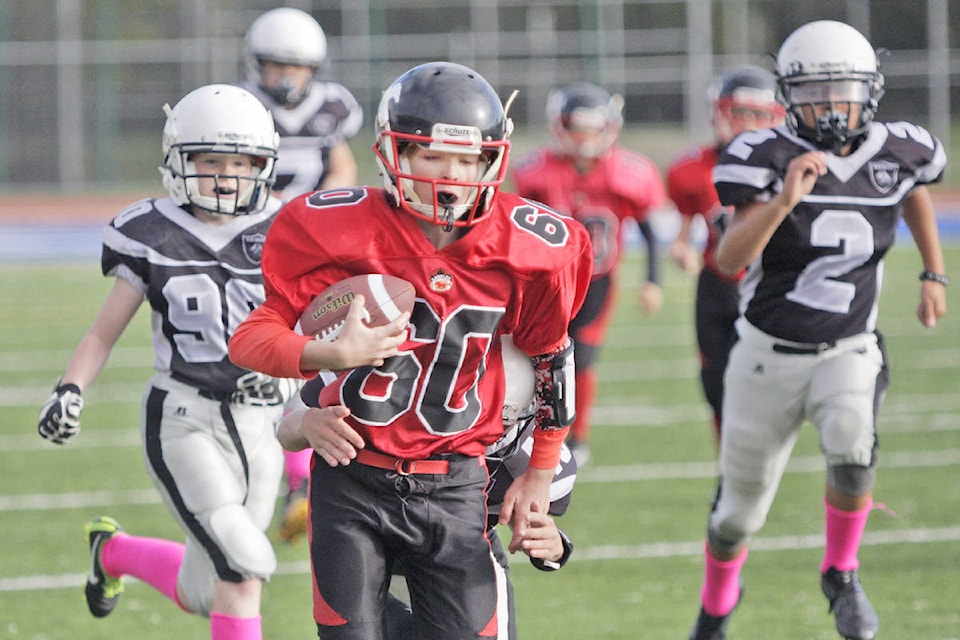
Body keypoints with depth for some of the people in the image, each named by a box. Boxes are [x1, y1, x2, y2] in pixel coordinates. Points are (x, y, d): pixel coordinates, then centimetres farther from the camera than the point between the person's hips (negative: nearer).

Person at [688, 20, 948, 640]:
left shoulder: (896, 152, -6)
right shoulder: (768, 156, -17)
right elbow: (731, 258, -29)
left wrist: (934, 274, 21)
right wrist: (785, 200, -42)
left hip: (849, 350, 1)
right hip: (770, 355, -1)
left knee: (853, 448, -32)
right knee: (740, 512, 11)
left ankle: (841, 575, -6)